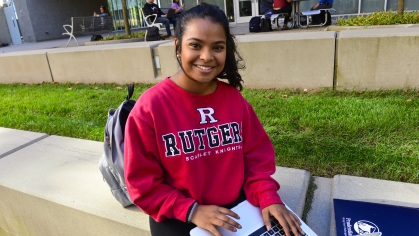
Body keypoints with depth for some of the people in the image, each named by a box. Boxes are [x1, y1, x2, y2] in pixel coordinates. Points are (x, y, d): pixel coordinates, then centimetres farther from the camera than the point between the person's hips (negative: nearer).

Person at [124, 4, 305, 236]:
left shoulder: (234, 98, -3)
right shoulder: (150, 107, -15)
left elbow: (257, 155, 3)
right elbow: (143, 183, -10)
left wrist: (269, 197, -12)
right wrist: (191, 210, -19)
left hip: (237, 207, 3)